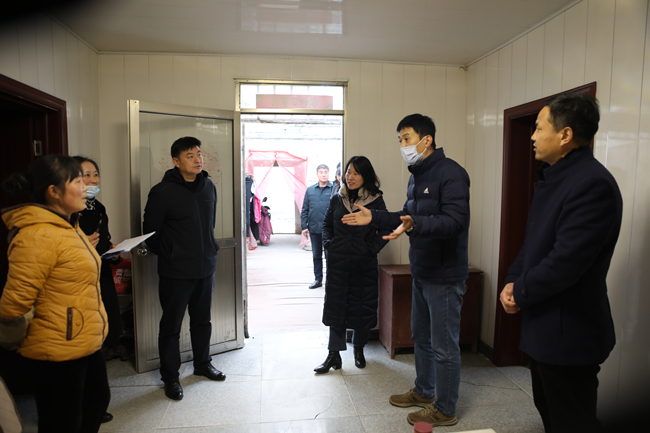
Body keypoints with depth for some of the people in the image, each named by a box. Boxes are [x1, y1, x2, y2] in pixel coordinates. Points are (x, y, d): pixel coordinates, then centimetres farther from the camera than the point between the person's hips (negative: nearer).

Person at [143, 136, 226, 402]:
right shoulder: (163, 192, -13)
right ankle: (170, 377, 23)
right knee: (171, 325, 7)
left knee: (202, 320, 18)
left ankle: (203, 364, 37)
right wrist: (167, 256, 1)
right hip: (176, 272, -5)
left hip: (205, 268, 5)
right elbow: (150, 231, -5)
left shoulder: (209, 187, 5)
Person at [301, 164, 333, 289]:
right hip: (314, 228, 4)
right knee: (316, 255, 13)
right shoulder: (310, 190, 9)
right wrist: (304, 226, 4)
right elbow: (305, 210, 11)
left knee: (329, 255, 1)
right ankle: (318, 279, 25)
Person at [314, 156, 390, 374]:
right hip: (338, 264, 2)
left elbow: (386, 229, 2)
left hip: (364, 265, -2)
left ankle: (358, 349, 30)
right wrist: (328, 243, 0)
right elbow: (326, 224, 15)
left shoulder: (376, 201, -2)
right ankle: (334, 355, 13)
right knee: (335, 305, 4)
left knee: (362, 306, 9)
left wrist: (372, 248, -9)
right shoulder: (337, 199, 6)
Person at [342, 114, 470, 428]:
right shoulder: (417, 176, 13)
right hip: (421, 272, 10)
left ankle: (445, 409, 22)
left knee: (444, 345, 4)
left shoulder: (450, 173, -17)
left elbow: (454, 221, -28)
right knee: (421, 337, 22)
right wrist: (374, 218, 11)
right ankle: (424, 392, 40)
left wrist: (415, 224, -41)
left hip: (445, 275, -9)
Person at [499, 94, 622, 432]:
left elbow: (565, 262, -28)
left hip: (569, 334, -10)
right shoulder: (552, 178, 10)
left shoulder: (593, 184, -23)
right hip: (543, 328, 10)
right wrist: (512, 280, 0)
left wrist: (520, 293, -13)